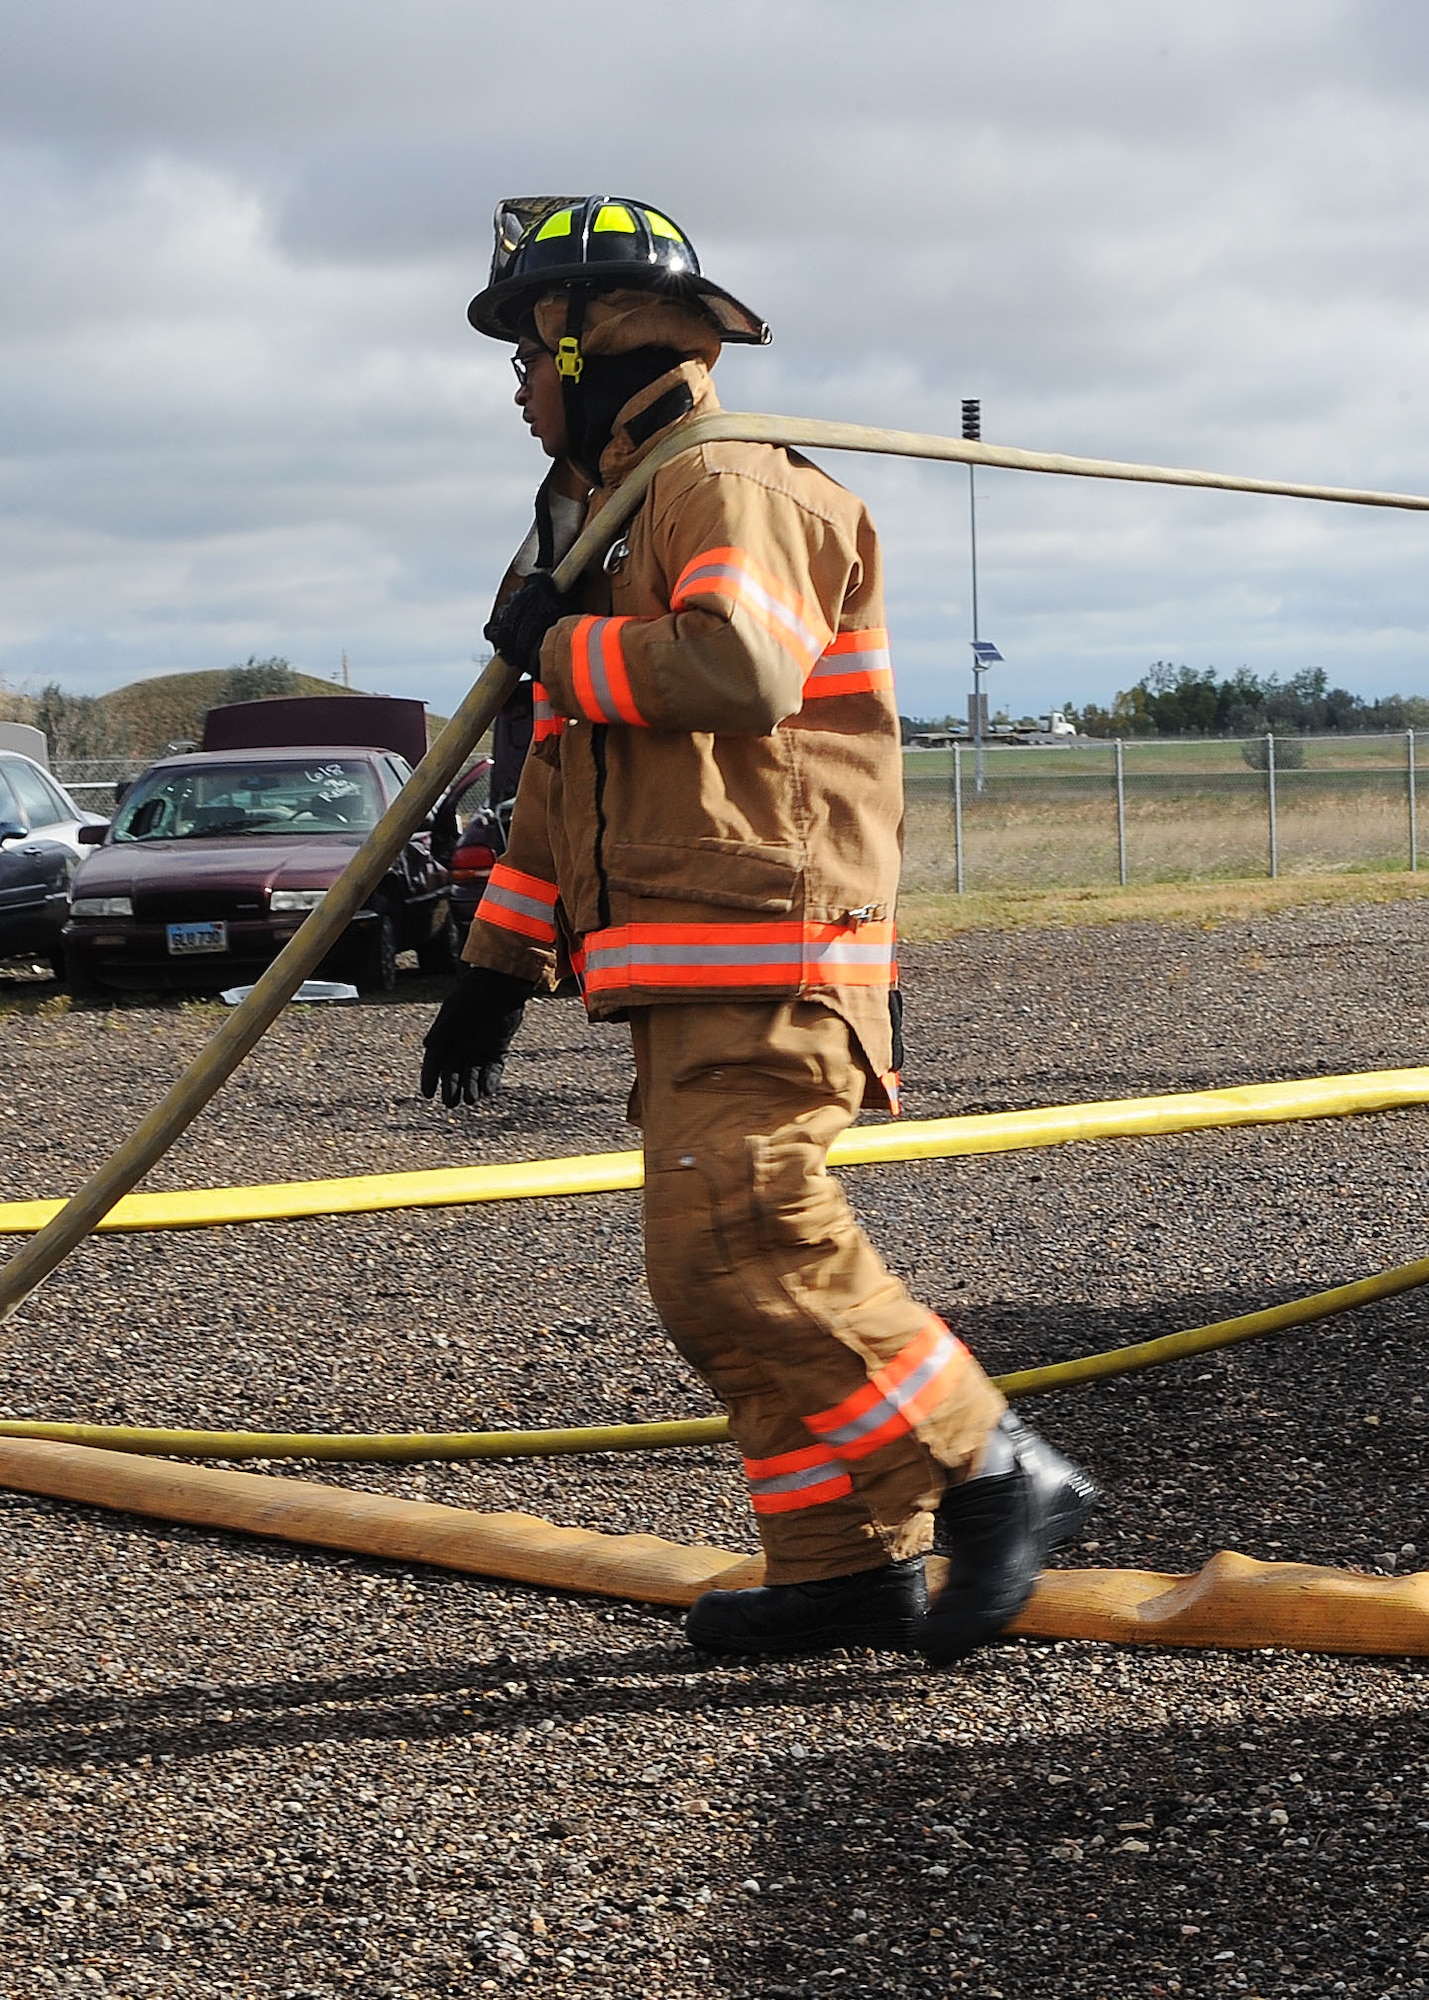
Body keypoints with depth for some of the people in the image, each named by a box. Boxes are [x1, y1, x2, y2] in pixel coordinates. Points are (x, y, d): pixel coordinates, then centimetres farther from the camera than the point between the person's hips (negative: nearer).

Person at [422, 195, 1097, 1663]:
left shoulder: (729, 488, -9)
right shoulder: (627, 520, 25)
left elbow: (739, 665, -30)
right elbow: (571, 776, 28)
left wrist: (560, 646, -14)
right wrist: (496, 965, 26)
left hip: (760, 966, -11)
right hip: (690, 982, 11)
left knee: (739, 1260, -17)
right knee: (724, 1270, 9)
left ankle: (996, 1480, -10)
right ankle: (846, 1565, 12)